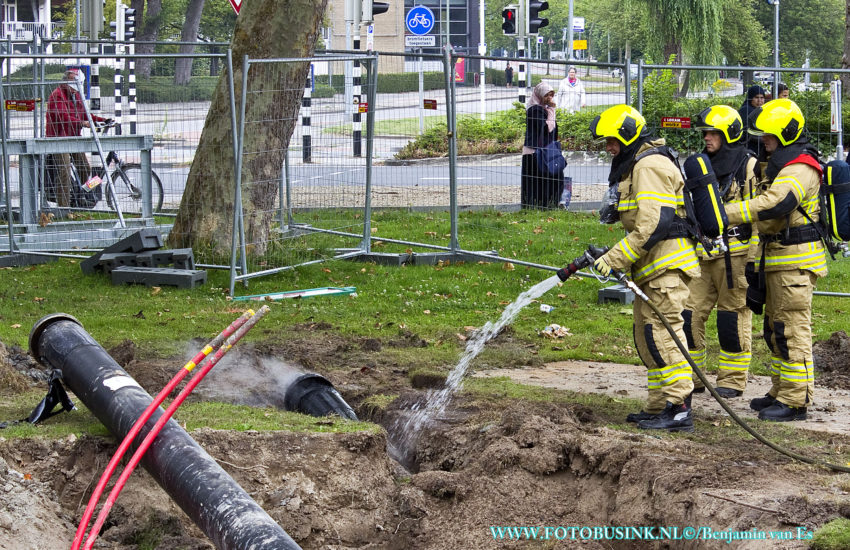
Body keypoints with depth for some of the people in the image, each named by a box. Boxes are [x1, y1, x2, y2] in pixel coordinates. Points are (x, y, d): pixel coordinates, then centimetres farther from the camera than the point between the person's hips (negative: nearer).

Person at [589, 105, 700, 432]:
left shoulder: (649, 166, -14)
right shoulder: (634, 166, 22)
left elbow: (653, 223, -23)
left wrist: (615, 258, -21)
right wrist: (614, 256, 15)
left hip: (667, 262, -11)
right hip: (653, 266, 11)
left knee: (661, 333, -13)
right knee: (646, 335, 13)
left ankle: (679, 409, -14)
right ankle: (658, 408, 17)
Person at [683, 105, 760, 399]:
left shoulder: (748, 166, -5)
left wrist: (755, 258, -11)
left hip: (734, 254, -6)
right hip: (701, 254, 6)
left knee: (733, 317, 1)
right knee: (689, 314, 2)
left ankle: (732, 380, 10)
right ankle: (691, 377, 13)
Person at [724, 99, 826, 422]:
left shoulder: (800, 168, -17)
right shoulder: (779, 164, 18)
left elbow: (773, 204, -32)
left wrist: (724, 214, -31)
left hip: (795, 261, -11)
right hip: (776, 258, 11)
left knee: (793, 329, -9)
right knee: (775, 328, 15)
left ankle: (796, 401, -8)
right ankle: (780, 392, 23)